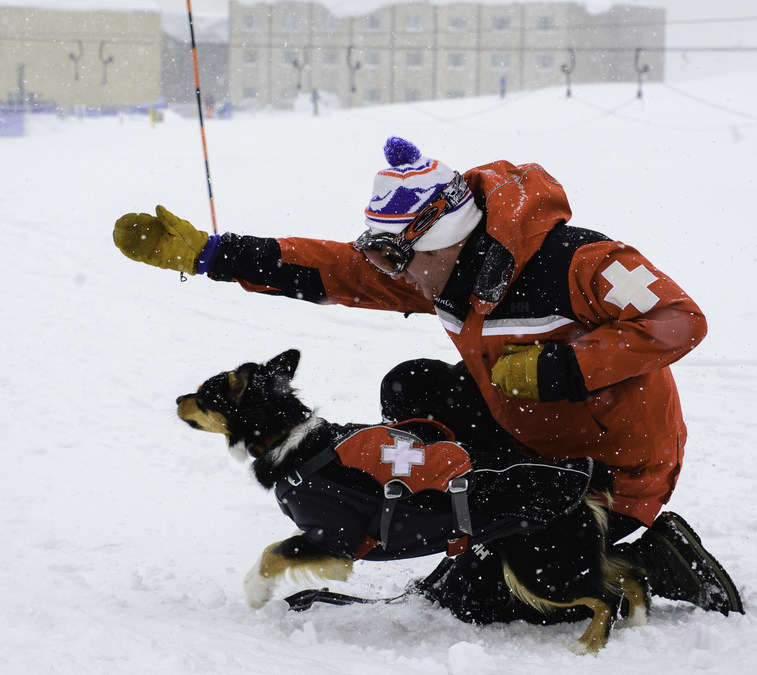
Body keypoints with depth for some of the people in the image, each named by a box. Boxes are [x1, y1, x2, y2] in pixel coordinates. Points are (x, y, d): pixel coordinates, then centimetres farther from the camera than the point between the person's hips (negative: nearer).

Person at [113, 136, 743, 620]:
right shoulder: (436, 267, -5)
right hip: (531, 439, 8)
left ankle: (659, 562, -2)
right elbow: (332, 268, -3)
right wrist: (198, 252, -7)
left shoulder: (574, 261, -29)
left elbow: (680, 322, -31)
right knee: (411, 389, 1)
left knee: (472, 599, -12)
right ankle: (481, 546, 9)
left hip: (616, 467, -8)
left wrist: (556, 370, -33)